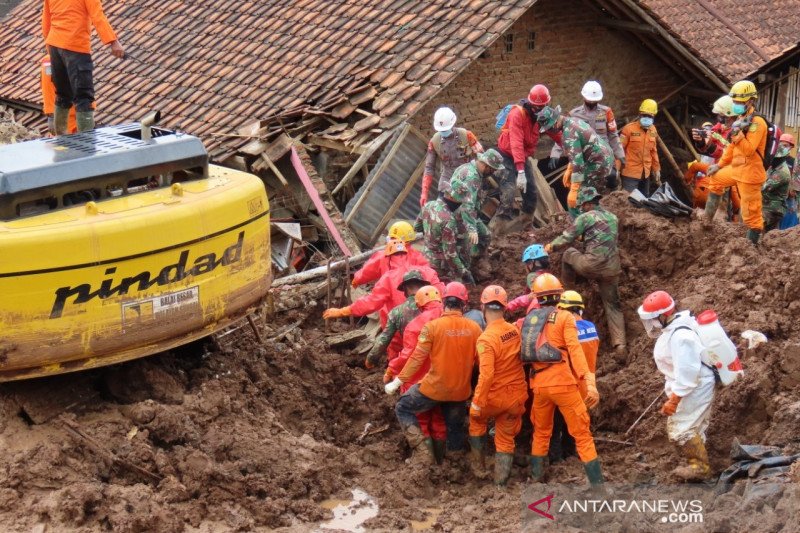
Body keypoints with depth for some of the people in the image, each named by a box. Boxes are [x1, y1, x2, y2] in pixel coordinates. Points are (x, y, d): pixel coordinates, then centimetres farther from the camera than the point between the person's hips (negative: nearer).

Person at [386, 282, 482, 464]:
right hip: (461, 390, 3)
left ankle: (420, 449, 3)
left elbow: (417, 358, -13)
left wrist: (397, 382, -5)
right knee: (455, 428, 22)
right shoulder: (474, 328, -6)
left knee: (403, 408, 16)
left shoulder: (432, 326, -14)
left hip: (434, 388, -3)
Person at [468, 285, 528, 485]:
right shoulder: (515, 330, -5)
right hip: (517, 395, 4)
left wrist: (477, 403, -22)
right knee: (506, 439, 17)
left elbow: (486, 375, -29)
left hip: (496, 396, -4)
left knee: (476, 418, 26)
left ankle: (478, 465, 32)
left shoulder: (486, 339, -23)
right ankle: (500, 482, 21)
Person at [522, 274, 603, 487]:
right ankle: (597, 483, -3)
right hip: (563, 383, -4)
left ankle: (536, 478, 27)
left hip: (539, 385, 5)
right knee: (582, 434, 0)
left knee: (541, 432, 22)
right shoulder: (564, 317, -4)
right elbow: (575, 350, -14)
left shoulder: (529, 319, 10)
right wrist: (589, 383, -19)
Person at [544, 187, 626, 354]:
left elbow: (566, 238, -2)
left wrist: (551, 246, 16)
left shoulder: (586, 217, -4)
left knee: (568, 254, 22)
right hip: (612, 268, 6)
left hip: (592, 265, -6)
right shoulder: (612, 217, 16)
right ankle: (619, 344, 0)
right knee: (613, 304, 12)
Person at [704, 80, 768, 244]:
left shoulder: (757, 123, -18)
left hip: (749, 173, -10)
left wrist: (738, 133, -36)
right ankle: (708, 219, 38)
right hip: (736, 169, 10)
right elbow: (732, 147, 21)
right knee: (715, 179, 29)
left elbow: (748, 151, -27)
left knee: (751, 213, -6)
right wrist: (720, 164, 23)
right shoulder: (741, 119, 12)